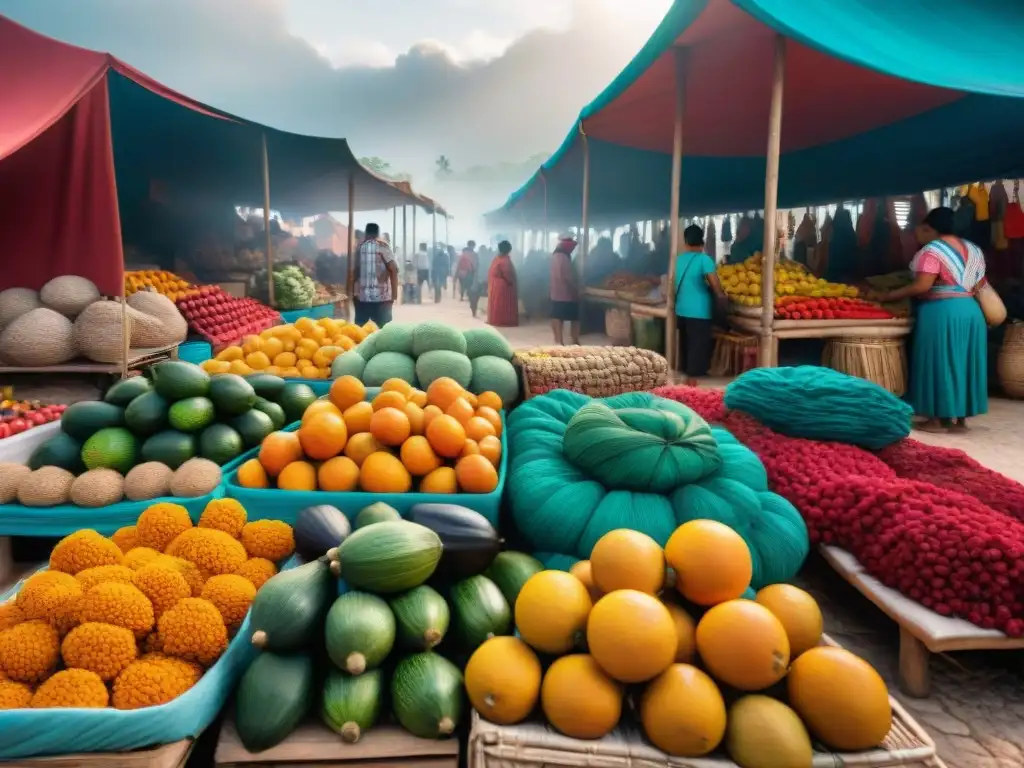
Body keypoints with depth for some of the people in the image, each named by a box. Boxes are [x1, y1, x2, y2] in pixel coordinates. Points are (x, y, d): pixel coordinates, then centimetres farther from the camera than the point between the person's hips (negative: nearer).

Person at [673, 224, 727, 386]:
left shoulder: (679, 259, 6)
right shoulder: (704, 259, -11)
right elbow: (715, 285, -11)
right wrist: (722, 297, 8)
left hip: (681, 310, 6)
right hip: (699, 312, -6)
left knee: (685, 345, 15)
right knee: (698, 346, 0)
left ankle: (686, 375, 23)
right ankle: (692, 379, 0)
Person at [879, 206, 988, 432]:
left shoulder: (932, 250, -10)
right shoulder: (974, 249, 15)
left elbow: (922, 286, -19)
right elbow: (979, 284, 15)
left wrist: (889, 296, -12)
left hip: (941, 311, -8)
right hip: (971, 310, 8)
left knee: (939, 362, -1)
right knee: (963, 362, 11)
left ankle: (939, 419, 3)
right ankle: (960, 418, 16)